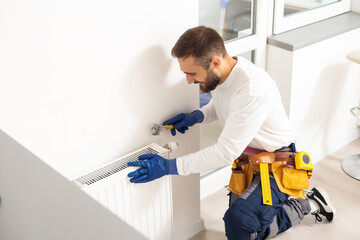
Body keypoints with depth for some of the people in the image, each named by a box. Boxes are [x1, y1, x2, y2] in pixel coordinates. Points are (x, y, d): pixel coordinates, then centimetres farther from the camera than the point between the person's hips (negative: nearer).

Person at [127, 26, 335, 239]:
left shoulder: (253, 89, -35)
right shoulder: (219, 74, -9)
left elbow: (226, 153, -33)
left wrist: (169, 166, -31)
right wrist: (196, 116, -8)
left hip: (275, 164, -8)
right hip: (247, 159, 8)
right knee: (236, 221, 11)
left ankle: (306, 204, 1)